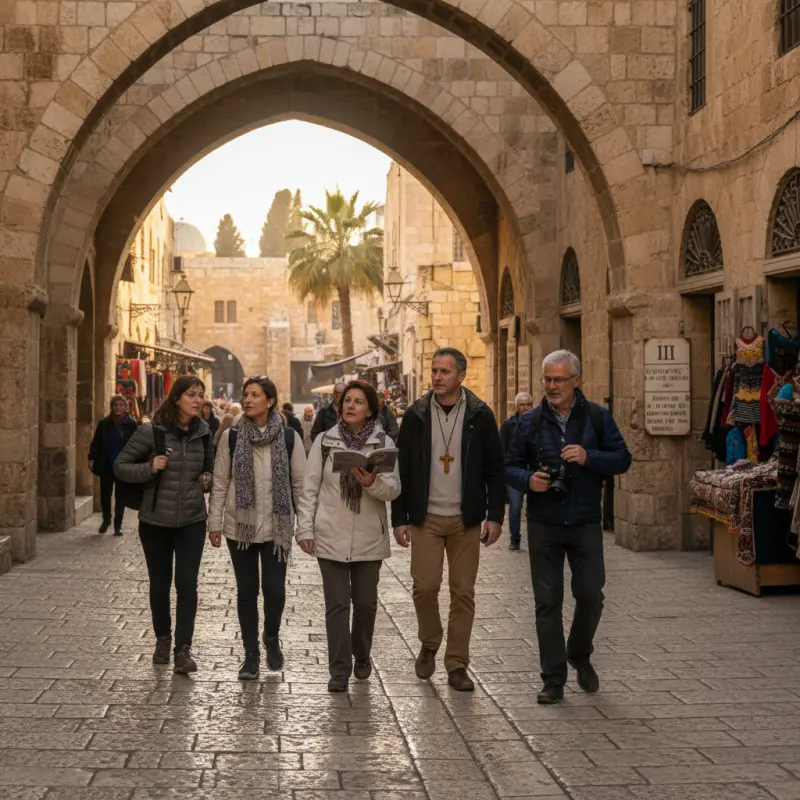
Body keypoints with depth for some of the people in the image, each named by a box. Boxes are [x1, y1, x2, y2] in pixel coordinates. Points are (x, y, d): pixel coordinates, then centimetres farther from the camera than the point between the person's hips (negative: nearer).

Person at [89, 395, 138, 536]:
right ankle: (106, 519, 29)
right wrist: (92, 458, -3)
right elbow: (96, 442, 5)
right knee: (105, 494, 6)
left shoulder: (131, 424, -4)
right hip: (106, 465, 2)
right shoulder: (104, 423, 2)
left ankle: (118, 525, 14)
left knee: (120, 496, 5)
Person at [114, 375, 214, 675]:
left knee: (187, 584, -8)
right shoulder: (151, 431, -11)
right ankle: (163, 640, 31)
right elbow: (120, 466, -5)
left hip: (191, 521, 2)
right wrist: (149, 468, -22)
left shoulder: (203, 433, 1)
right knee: (160, 583, 11)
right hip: (155, 521, -1)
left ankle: (183, 650, -4)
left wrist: (208, 479, -2)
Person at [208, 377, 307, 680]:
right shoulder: (231, 436, -1)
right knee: (246, 591, 7)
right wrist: (214, 522, 0)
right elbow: (220, 482, 3)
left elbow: (300, 483, 1)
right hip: (240, 526, 1)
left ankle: (272, 638, 27)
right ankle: (251, 654, 19)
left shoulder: (289, 437, -2)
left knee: (275, 589, -2)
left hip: (277, 527, -1)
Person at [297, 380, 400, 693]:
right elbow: (310, 489, 3)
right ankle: (339, 670, 4)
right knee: (337, 604, -1)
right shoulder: (324, 441, 2)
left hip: (369, 538, 1)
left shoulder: (383, 443, 0)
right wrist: (305, 528, -2)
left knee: (366, 602, 11)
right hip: (331, 536, -1)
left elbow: (394, 489, -6)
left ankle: (361, 656, 34)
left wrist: (372, 482, -26)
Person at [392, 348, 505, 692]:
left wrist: (495, 515, -5)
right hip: (426, 518, 0)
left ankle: (457, 666, 11)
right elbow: (402, 470, 4)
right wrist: (399, 518, 0)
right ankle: (429, 645, 20)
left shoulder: (479, 415, 0)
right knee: (425, 586, -6)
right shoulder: (416, 416, 2)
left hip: (466, 520, 0)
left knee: (463, 592, 2)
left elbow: (495, 468, 2)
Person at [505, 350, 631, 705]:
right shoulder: (530, 421, 5)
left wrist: (588, 457, -17)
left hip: (585, 523, 0)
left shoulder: (597, 417, 2)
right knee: (547, 602, 2)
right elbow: (510, 466, 8)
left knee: (590, 595, -1)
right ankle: (553, 679, 9)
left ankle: (580, 654, 28)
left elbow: (622, 459, 0)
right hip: (543, 525, 1)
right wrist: (528, 479, -14)